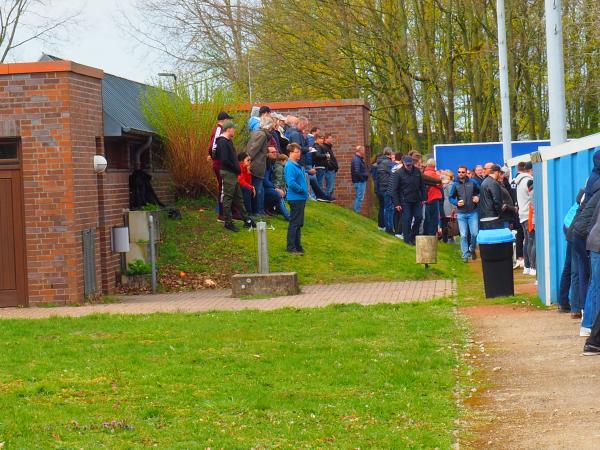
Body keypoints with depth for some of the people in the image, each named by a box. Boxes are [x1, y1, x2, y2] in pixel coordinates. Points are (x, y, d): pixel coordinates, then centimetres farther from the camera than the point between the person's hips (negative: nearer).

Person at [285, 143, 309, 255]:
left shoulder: (297, 165, 14)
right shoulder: (290, 166, -16)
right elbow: (291, 183, -24)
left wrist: (305, 191, 9)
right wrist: (302, 189, -14)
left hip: (301, 198, 10)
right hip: (295, 198, -10)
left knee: (299, 223, 14)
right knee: (294, 223, -5)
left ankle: (297, 246, 22)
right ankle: (291, 247, 0)